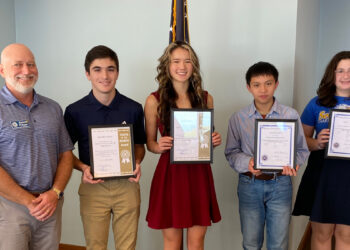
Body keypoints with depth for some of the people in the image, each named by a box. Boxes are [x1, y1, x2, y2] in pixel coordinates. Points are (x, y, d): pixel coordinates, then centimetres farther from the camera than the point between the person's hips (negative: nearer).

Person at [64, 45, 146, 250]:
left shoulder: (133, 108, 0)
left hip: (127, 186, 1)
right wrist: (83, 168, -13)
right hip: (93, 187, -1)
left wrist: (137, 163, -8)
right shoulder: (75, 111, -3)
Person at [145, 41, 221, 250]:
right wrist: (158, 146, -17)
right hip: (170, 173, -2)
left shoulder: (206, 98, 5)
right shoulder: (154, 101, -3)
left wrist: (215, 140, -6)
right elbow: (150, 142, 4)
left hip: (199, 173, 2)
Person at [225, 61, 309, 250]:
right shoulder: (238, 119, -2)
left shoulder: (291, 116, -3)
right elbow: (231, 152, 2)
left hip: (280, 184, 0)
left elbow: (302, 149, 4)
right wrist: (247, 163, -18)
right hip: (249, 184, 0)